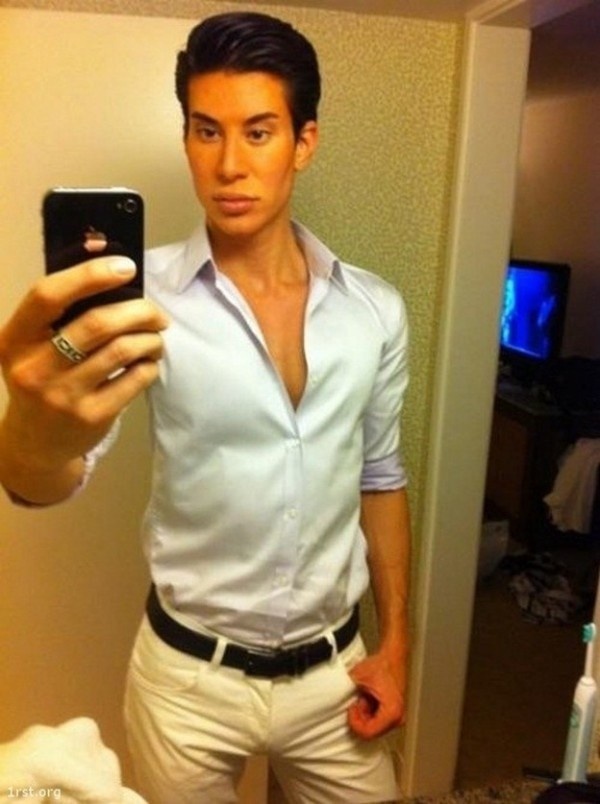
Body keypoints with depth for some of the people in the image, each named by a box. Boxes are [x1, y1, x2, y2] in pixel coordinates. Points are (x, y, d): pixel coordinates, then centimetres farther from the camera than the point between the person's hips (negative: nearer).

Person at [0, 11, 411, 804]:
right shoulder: (146, 298, -16)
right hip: (189, 678, -2)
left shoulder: (376, 309, -6)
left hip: (332, 671, 3)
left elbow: (381, 479, 4)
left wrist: (396, 645, 5)